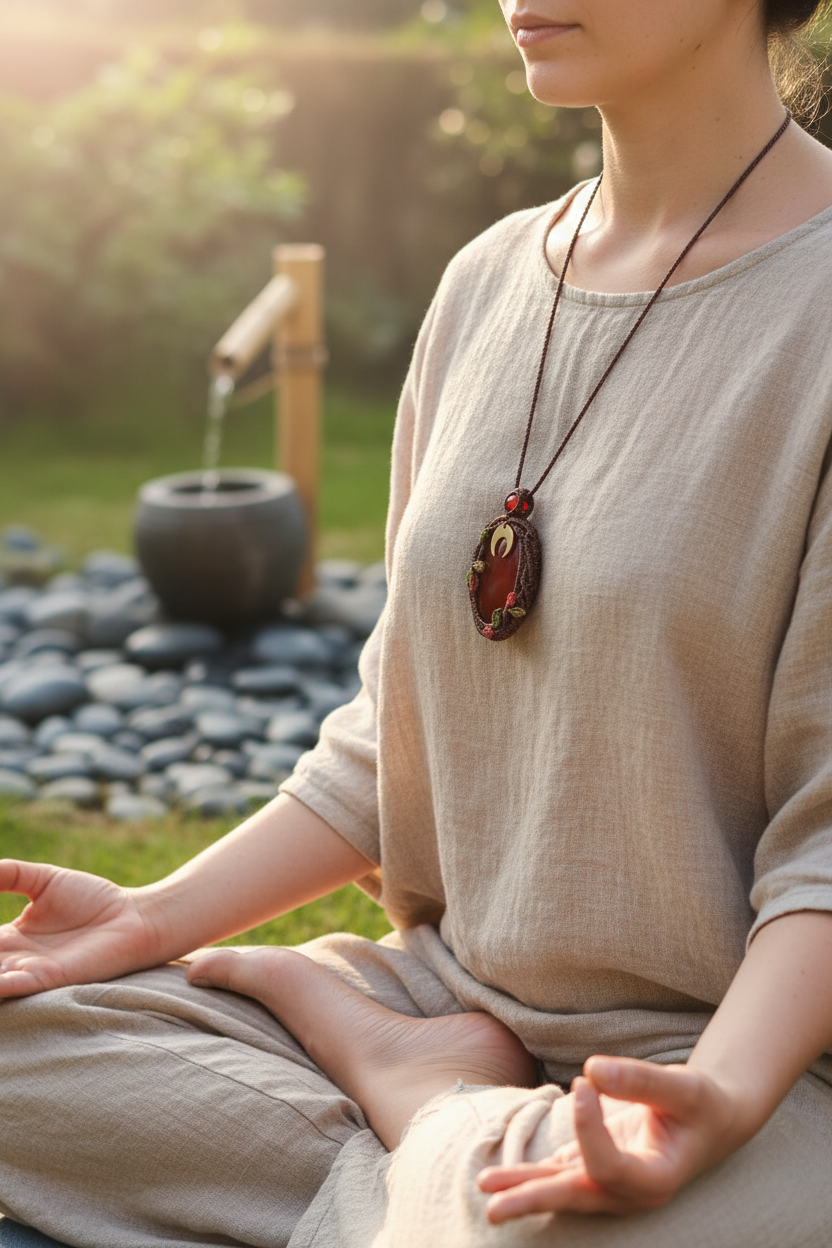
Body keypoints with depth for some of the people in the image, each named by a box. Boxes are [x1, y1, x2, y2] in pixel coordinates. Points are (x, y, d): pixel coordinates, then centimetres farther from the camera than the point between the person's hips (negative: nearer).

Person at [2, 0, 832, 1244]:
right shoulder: (490, 279, 7)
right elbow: (400, 731, 11)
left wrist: (726, 1093, -31)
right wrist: (160, 915, 2)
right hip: (446, 986, 6)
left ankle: (433, 1117, -6)